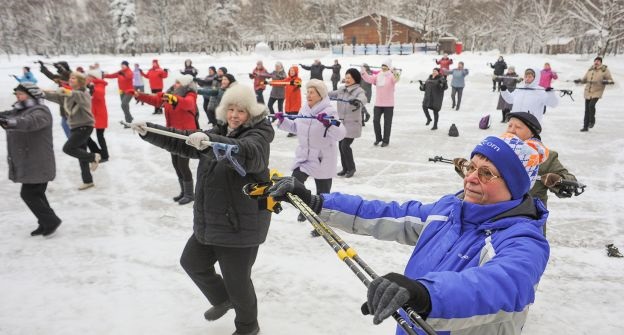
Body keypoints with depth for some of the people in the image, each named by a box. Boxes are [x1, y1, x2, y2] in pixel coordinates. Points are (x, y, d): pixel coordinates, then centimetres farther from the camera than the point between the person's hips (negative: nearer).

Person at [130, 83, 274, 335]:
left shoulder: (258, 135, -16)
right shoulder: (219, 132, 10)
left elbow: (248, 153, -39)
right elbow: (183, 142, 11)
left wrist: (210, 142, -52)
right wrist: (149, 131, 0)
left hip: (241, 225, -9)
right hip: (210, 221, 9)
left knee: (236, 280, 4)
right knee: (192, 261, 24)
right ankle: (223, 300, 47)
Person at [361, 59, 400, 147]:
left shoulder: (392, 75, -4)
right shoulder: (377, 76, 10)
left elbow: (396, 79, -25)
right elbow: (369, 79, -3)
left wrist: (395, 72, -45)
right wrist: (363, 72, -19)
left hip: (388, 104, -4)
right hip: (378, 103, 4)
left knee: (387, 122, 3)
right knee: (376, 121, 6)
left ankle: (386, 140, 14)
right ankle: (378, 138, 22)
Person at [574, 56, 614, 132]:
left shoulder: (605, 70, -2)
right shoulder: (590, 70, 10)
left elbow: (611, 81, -2)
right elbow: (584, 79, 20)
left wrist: (606, 81, -24)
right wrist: (579, 81, 0)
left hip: (597, 92, -4)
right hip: (588, 92, 4)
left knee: (591, 105, -25)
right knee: (587, 109, 5)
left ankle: (592, 121, -2)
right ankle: (585, 127, 13)